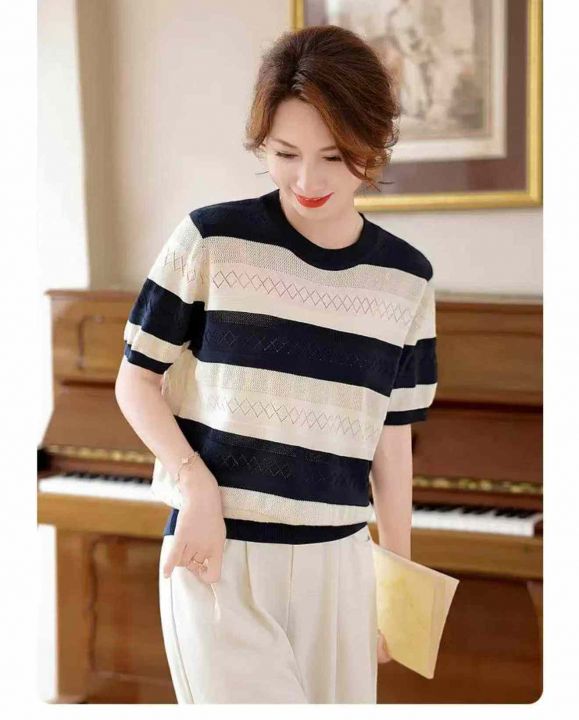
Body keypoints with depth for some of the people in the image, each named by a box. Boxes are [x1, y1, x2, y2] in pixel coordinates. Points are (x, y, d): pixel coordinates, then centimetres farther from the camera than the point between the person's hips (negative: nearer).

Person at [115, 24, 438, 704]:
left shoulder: (404, 278, 5)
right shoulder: (212, 240, -5)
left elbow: (392, 436, 11)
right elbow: (135, 381, 2)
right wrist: (197, 484, -12)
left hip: (337, 562, 4)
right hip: (218, 554, -3)